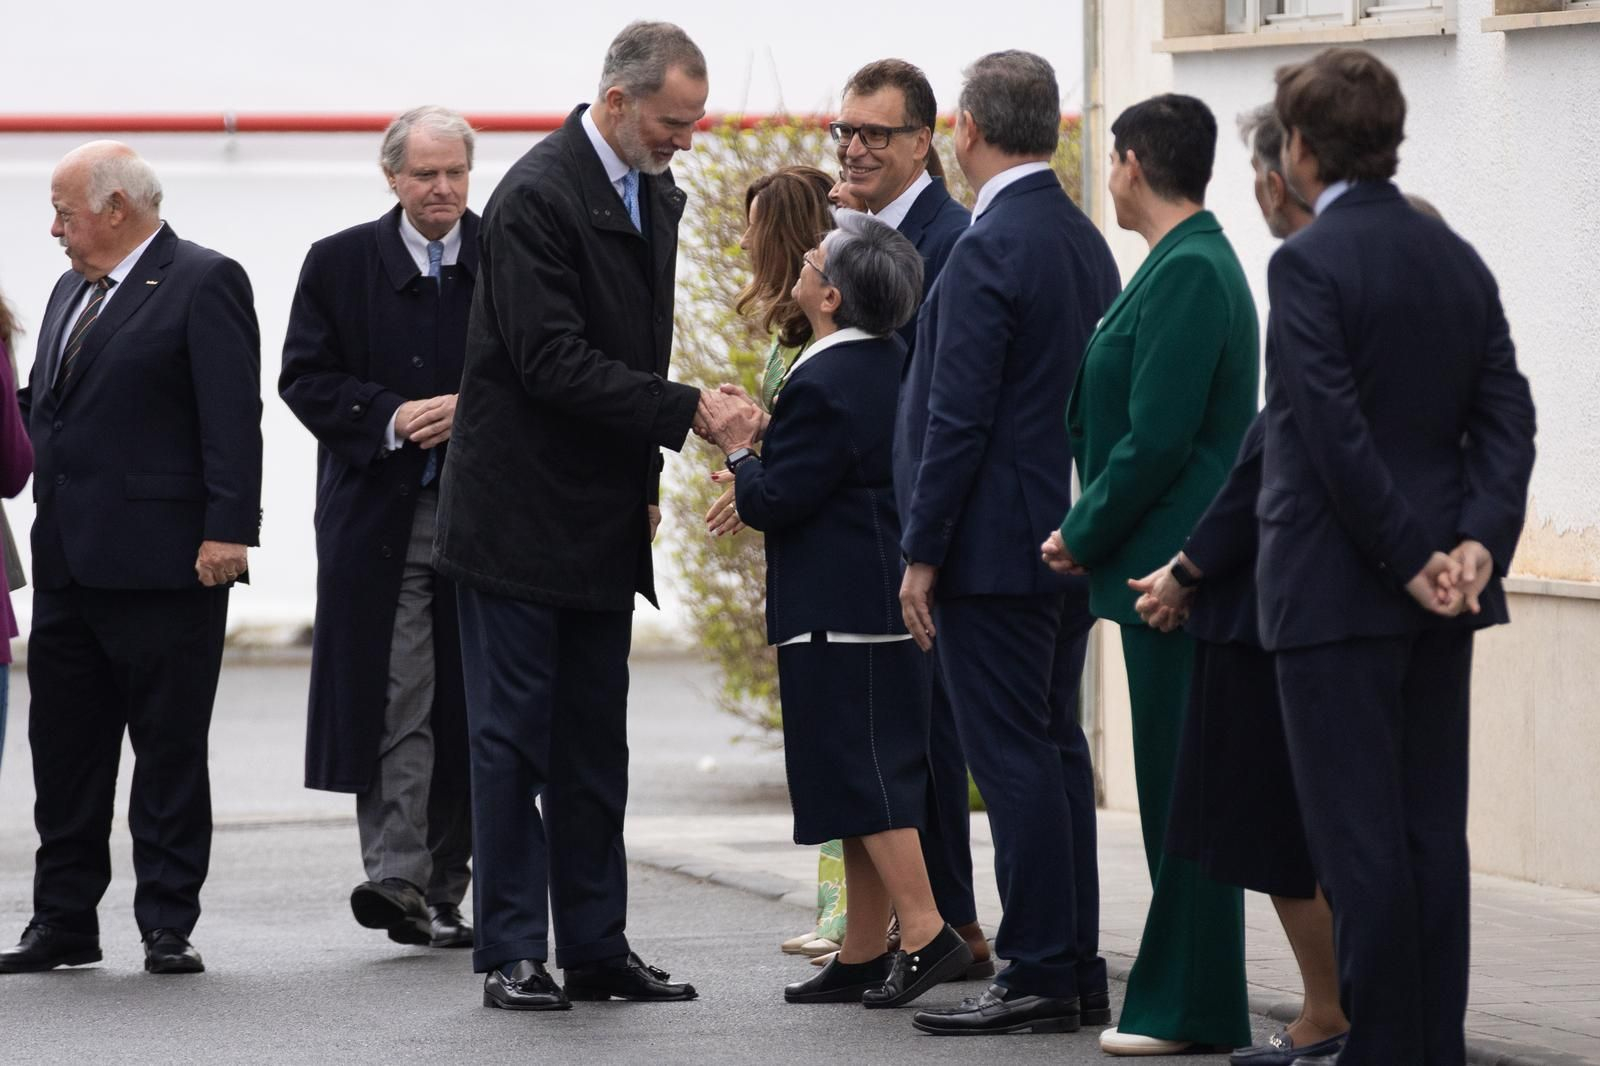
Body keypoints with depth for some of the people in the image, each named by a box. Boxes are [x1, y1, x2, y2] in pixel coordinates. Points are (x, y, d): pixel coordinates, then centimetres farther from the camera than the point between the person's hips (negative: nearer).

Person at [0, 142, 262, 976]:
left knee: (169, 751, 0)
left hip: (164, 563, -8)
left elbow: (232, 416, -14)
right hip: (71, 561, 8)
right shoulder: (72, 291, 19)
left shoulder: (204, 284, -7)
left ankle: (168, 928, 5)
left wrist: (228, 529, -20)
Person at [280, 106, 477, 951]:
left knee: (467, 703, 5)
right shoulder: (339, 264, 5)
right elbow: (304, 379, 1)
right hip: (380, 513, -1)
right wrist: (393, 420, -13)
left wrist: (471, 408, -13)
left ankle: (442, 885, 13)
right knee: (395, 702, -8)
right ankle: (397, 880, -11)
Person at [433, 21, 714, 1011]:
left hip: (603, 519, 8)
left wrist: (646, 477, 12)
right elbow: (553, 364, -23)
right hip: (522, 514, -8)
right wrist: (687, 410, -24)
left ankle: (596, 946, 14)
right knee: (514, 736, -2)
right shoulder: (539, 197, -17)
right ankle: (513, 955, 1)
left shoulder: (657, 197, 10)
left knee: (594, 744, 10)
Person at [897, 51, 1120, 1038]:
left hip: (993, 545, -9)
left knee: (1014, 759, -6)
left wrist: (923, 552, -13)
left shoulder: (990, 249, -16)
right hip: (1067, 538, 9)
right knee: (1055, 748, 13)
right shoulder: (1086, 241, 11)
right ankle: (1076, 969, 16)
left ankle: (1038, 980, -4)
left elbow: (959, 415, -18)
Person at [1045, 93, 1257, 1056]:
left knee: (1183, 786, -6)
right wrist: (1093, 532, 15)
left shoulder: (1188, 272, -16)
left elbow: (1157, 439, -20)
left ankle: (1191, 1009, -2)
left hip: (1175, 568, -10)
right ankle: (1182, 993, 16)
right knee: (1178, 788, 12)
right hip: (1172, 567, 10)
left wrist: (1084, 534, -10)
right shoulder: (1190, 263, 15)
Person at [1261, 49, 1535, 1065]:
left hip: (1338, 589, -7)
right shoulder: (1458, 259, 10)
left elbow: (1335, 434, -19)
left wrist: (1410, 559, -14)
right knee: (1435, 832, 10)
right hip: (1441, 597, 7)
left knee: (1360, 839, -4)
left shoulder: (1309, 263, -12)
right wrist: (1478, 543, -6)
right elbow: (1507, 415, 3)